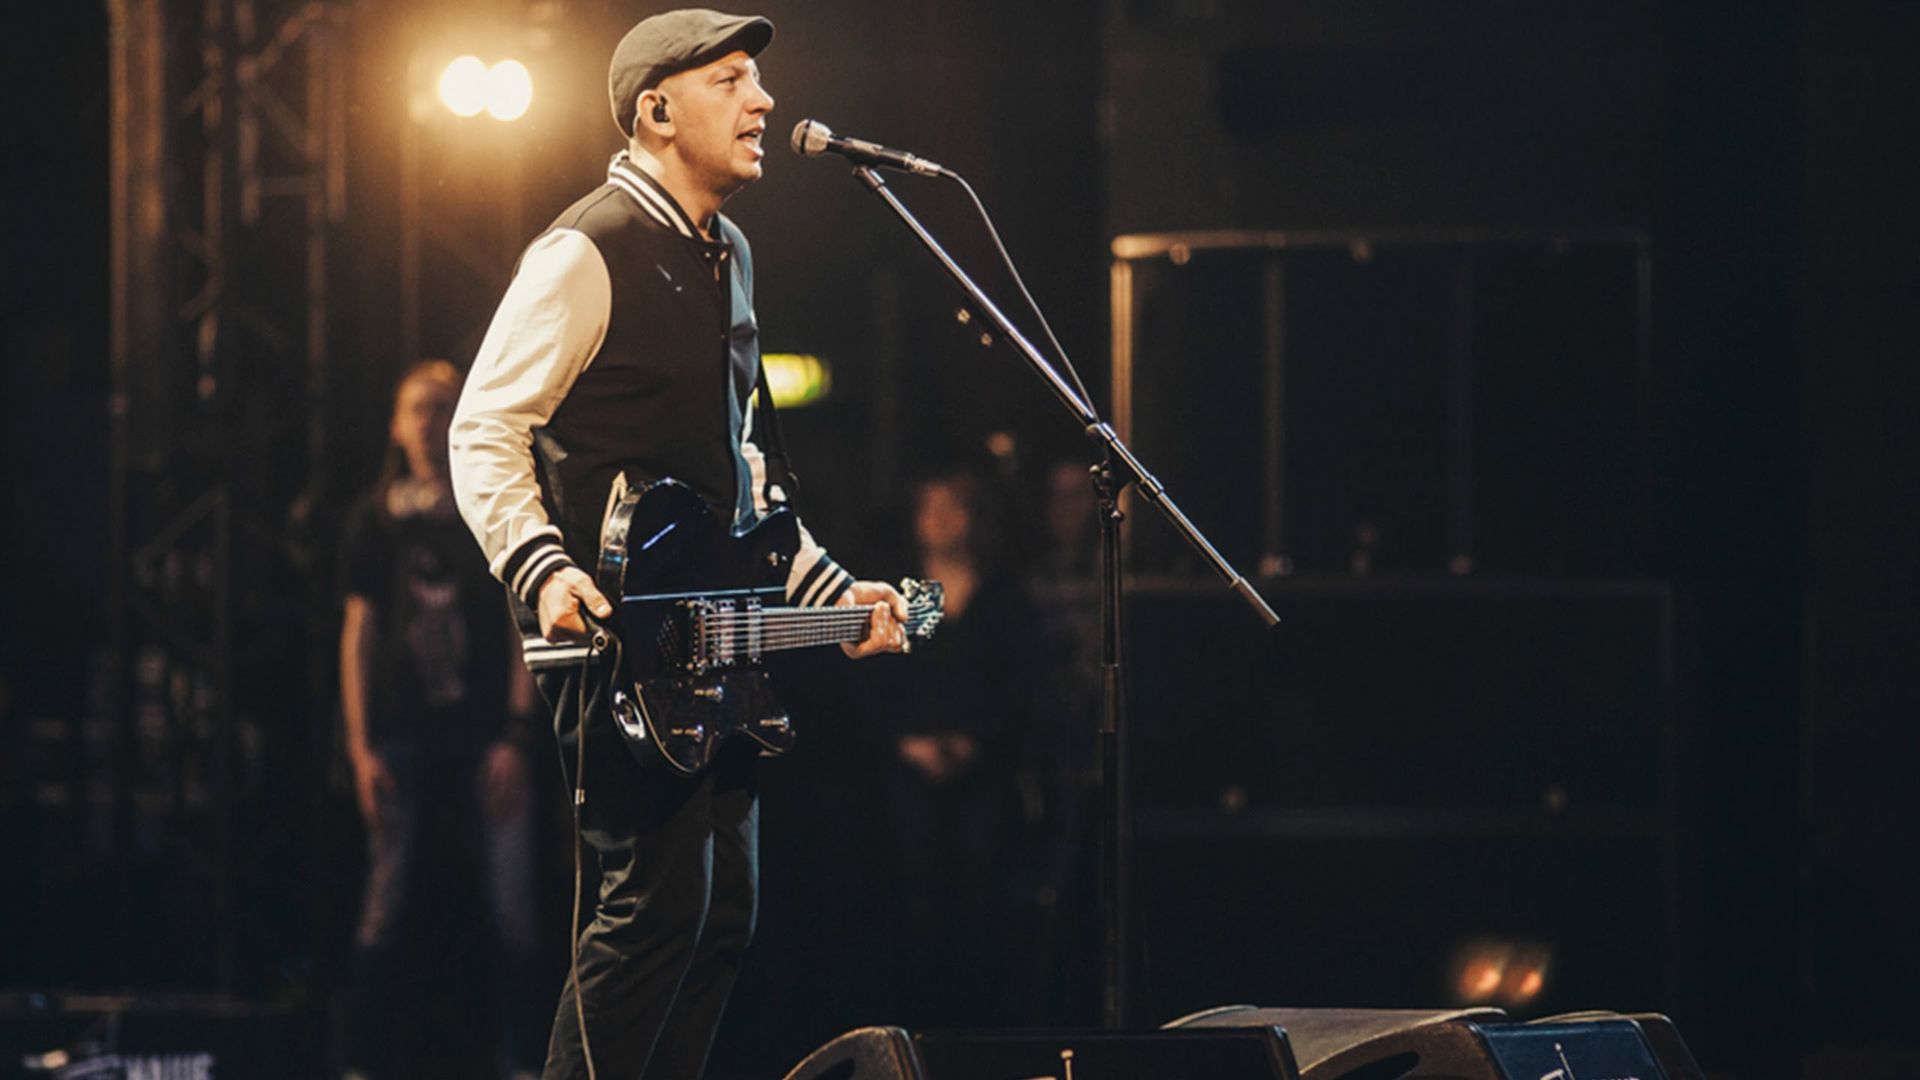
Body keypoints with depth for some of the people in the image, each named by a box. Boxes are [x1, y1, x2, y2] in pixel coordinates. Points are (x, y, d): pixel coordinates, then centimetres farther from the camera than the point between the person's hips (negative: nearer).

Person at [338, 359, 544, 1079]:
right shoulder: (377, 517, 11)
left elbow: (527, 626, 4)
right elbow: (358, 630, 10)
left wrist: (516, 736, -5)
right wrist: (360, 746, 2)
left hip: (487, 740, -1)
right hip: (403, 741, 1)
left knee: (510, 910, -4)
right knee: (390, 910, -1)